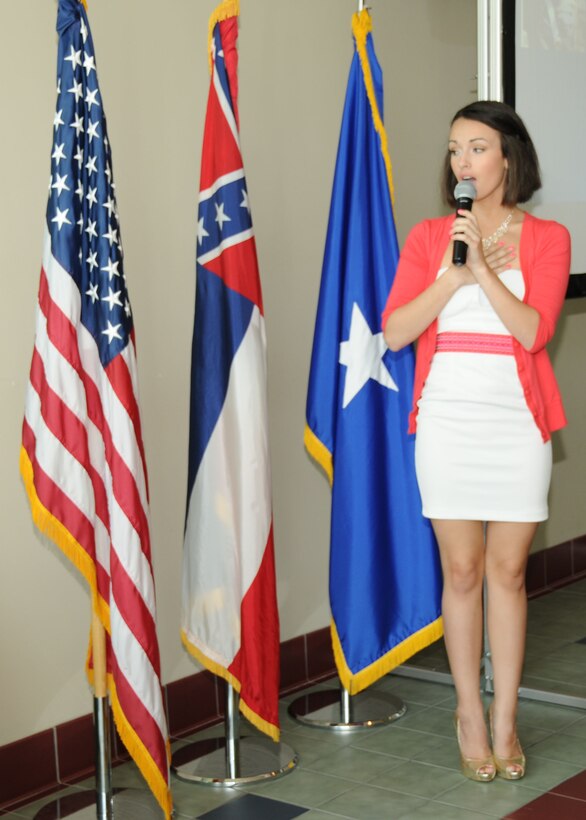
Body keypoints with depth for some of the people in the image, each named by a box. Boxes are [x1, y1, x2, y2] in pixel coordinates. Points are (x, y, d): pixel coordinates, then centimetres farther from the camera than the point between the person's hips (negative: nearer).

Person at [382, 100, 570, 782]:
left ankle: (504, 720, 16)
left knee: (507, 571, 4)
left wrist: (482, 265, -19)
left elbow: (533, 329, -13)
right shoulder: (428, 237, 6)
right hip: (447, 419, 1)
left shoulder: (545, 239, 2)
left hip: (517, 421, -1)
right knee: (462, 572, 5)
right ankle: (470, 714, 18)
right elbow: (394, 330, -5)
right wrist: (452, 274, -15)